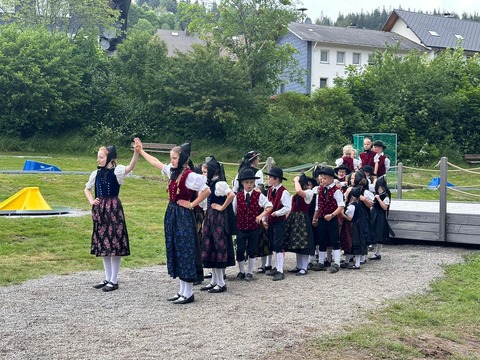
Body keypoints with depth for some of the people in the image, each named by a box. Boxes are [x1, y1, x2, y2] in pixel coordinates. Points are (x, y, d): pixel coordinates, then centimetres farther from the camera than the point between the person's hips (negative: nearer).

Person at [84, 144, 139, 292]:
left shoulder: (117, 171, -8)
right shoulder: (96, 174, 8)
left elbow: (129, 168, -30)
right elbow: (87, 189, 25)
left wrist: (136, 152, -48)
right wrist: (91, 201, 6)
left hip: (113, 208, -6)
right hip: (100, 210, 6)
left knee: (115, 244, -3)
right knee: (103, 244, 12)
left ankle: (114, 281, 6)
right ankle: (108, 278, 22)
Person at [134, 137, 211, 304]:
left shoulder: (189, 176, -17)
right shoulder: (173, 172, 8)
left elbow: (206, 191, -22)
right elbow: (155, 162, 22)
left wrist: (192, 204, -14)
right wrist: (141, 150, 29)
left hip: (183, 216, -9)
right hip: (172, 215, 9)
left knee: (185, 253, -4)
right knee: (175, 252, 11)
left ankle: (188, 293, 2)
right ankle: (182, 291, 19)